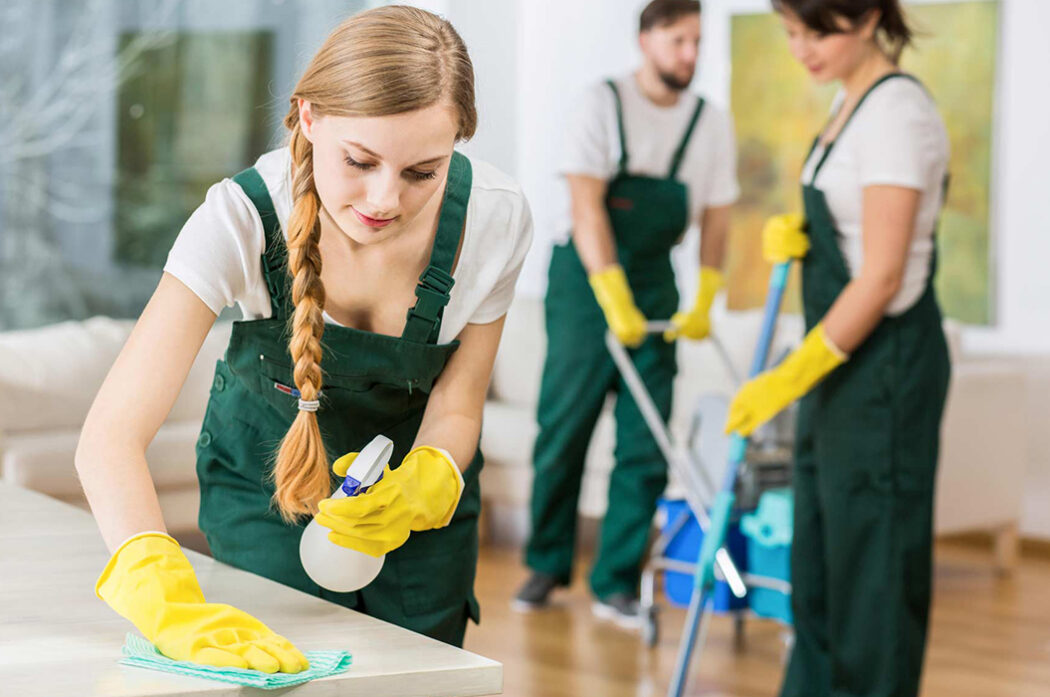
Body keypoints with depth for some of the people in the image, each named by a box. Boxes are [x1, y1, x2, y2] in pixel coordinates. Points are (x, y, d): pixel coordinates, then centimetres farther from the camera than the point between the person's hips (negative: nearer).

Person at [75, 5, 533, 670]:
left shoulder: (494, 216, -27)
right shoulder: (244, 215, -33)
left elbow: (455, 408, -13)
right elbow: (112, 433, -41)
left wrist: (417, 488, -38)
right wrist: (168, 603, -58)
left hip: (416, 468, 2)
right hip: (265, 461, -1)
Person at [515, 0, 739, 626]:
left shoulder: (712, 125, 2)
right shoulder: (604, 106, -9)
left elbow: (716, 217, 6)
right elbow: (586, 206, -17)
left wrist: (705, 302, -4)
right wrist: (615, 299, -24)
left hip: (654, 281, 3)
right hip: (587, 275, -3)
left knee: (645, 444, -1)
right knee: (563, 428, 0)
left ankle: (616, 583, 7)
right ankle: (548, 565, 17)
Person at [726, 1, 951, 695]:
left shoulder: (896, 113, -19)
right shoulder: (852, 101, 10)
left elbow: (882, 275, -22)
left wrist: (793, 375, -20)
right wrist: (794, 236, 1)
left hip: (886, 358, -10)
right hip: (844, 354, 10)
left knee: (872, 549, -2)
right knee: (818, 544, 15)